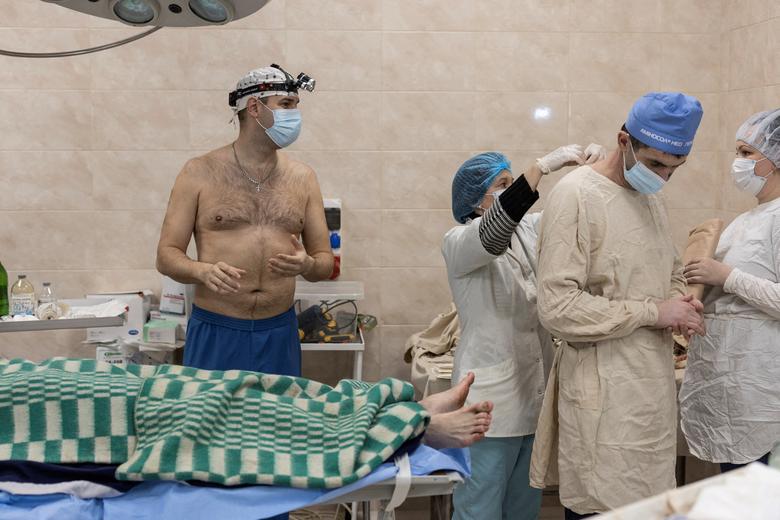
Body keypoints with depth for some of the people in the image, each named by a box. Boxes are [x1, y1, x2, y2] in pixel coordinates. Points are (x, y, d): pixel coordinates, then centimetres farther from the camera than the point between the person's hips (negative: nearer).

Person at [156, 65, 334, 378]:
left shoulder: (302, 178, 6)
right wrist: (203, 271, -21)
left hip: (279, 335, 3)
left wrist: (308, 265, -15)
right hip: (214, 333, -2)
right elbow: (166, 255, -1)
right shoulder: (200, 173, -1)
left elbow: (325, 262, 8)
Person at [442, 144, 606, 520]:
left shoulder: (528, 231, 9)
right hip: (492, 397, -6)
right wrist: (543, 166, -34)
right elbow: (495, 231, -30)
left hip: (535, 392, 7)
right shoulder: (458, 243, -11)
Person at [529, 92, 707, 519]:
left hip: (654, 383, 8)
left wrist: (679, 303, 2)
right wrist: (653, 312, -15)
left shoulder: (651, 196, 12)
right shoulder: (576, 195, -14)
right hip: (605, 392, -8)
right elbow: (556, 307, -19)